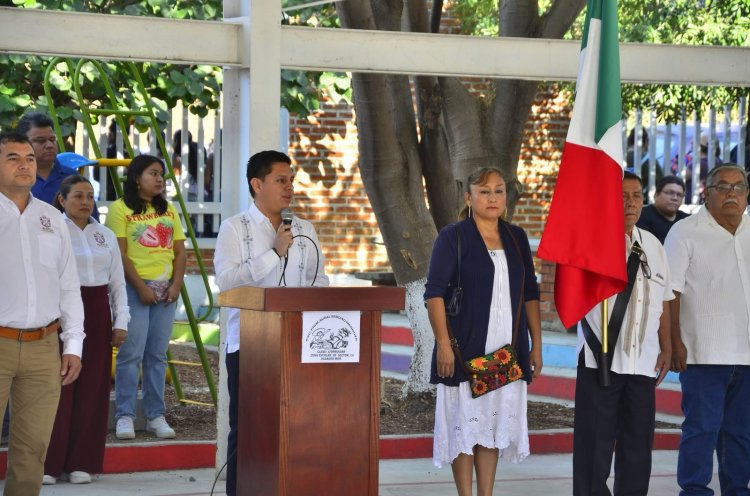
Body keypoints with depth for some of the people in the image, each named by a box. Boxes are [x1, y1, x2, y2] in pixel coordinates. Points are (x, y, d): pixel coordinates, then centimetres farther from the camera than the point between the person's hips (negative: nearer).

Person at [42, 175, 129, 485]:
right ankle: (47, 463, 0)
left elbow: (118, 283, 15)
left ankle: (82, 463, 11)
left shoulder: (106, 236, 13)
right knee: (58, 387, -6)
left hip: (97, 315, 5)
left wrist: (121, 321, 6)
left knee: (92, 389, 4)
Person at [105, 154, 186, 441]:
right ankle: (124, 416, -5)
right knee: (131, 353, -8)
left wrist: (176, 284, -2)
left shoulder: (168, 210, 16)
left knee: (158, 354, 6)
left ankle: (156, 416, 8)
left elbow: (179, 252, 13)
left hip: (166, 289, 5)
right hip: (135, 287, -5)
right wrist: (141, 287, -14)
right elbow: (120, 254, -9)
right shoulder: (120, 209, -2)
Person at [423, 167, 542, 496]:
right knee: (464, 425, -2)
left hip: (507, 352, 4)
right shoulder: (453, 237, -3)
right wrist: (443, 344, -16)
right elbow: (434, 292, -9)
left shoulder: (516, 238, 11)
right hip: (465, 351, -4)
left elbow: (530, 294, 15)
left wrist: (536, 344, 9)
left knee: (494, 425, 7)